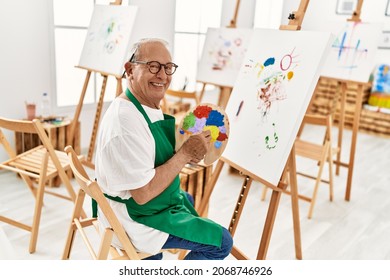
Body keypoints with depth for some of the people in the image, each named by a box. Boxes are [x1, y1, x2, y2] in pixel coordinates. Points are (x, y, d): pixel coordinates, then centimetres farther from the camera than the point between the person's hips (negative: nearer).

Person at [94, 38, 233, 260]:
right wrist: (185, 153, -23)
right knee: (222, 242, -4)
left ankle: (148, 254, 43)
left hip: (146, 200, 10)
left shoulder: (150, 107, 0)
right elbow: (143, 194, -30)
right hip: (135, 220, -9)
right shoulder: (126, 121, -30)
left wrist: (189, 152, -8)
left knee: (189, 200, 35)